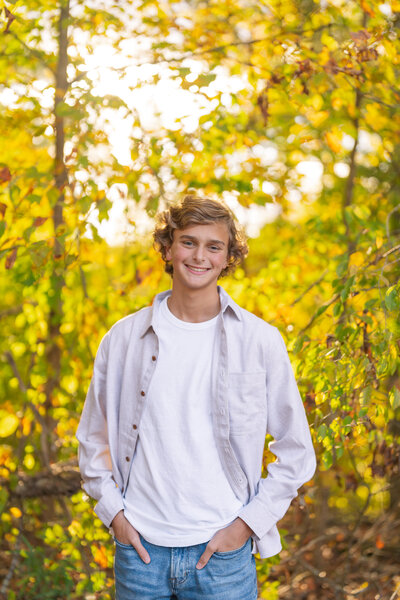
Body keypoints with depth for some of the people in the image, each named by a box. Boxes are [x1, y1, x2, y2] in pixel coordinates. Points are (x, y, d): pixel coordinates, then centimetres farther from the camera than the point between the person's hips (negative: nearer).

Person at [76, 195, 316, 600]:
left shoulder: (260, 341, -3)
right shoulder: (124, 337, 2)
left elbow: (297, 452, 1)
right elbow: (93, 437, 12)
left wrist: (248, 522, -5)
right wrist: (112, 510, 2)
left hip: (222, 550, -1)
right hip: (140, 546, 2)